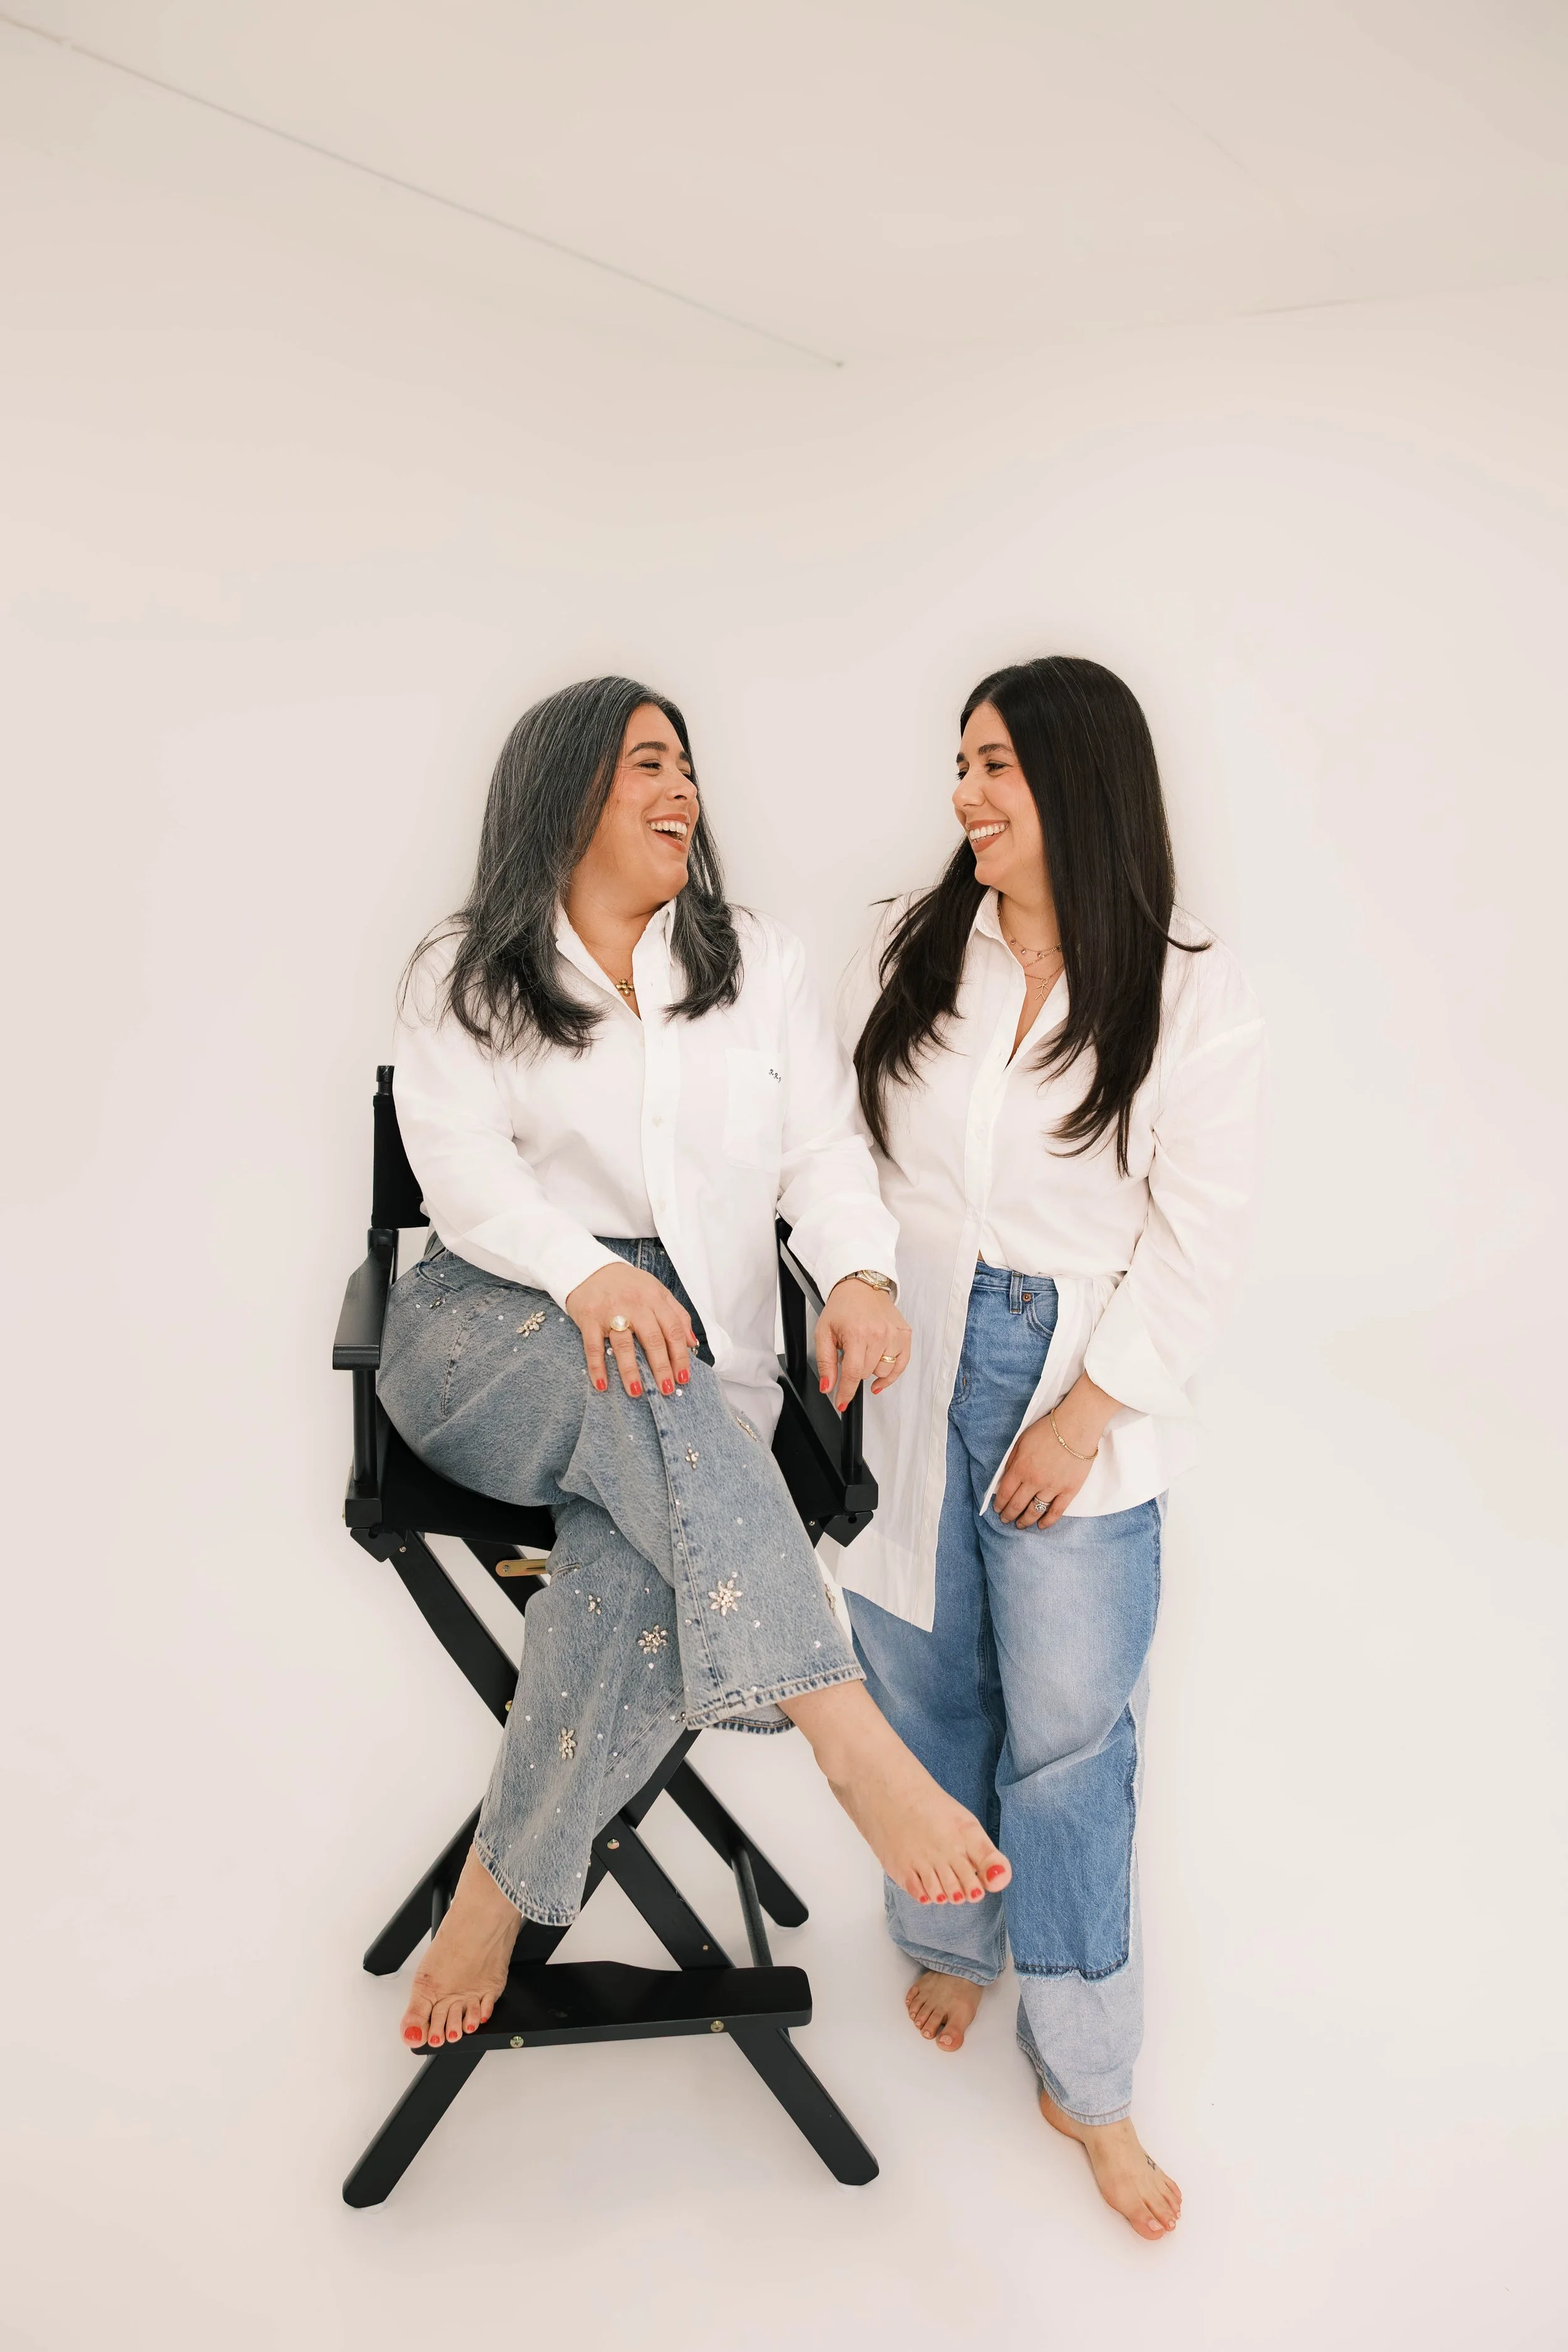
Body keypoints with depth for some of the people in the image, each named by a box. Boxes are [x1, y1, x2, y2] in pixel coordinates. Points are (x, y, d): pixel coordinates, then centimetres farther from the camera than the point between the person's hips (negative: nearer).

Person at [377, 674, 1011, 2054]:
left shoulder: (762, 966, 16)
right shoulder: (465, 980, 10)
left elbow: (824, 1149, 6)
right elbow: (465, 1164, -5)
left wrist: (861, 1275, -17)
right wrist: (589, 1274, -27)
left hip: (697, 1349, 2)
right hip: (495, 1328, -1)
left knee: (646, 1570, -31)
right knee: (652, 1397, -37)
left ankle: (503, 1890, -15)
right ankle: (852, 1738, -44)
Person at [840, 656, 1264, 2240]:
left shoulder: (1192, 996, -6)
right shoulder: (909, 951, 4)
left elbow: (1199, 1232, -7)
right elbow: (850, 1148, 6)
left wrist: (1088, 1410, -11)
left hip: (1080, 1394, -3)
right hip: (913, 1377, 3)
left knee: (1070, 1736, 3)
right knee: (925, 1692, 15)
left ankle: (1086, 2084, 21)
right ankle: (954, 1946, 41)